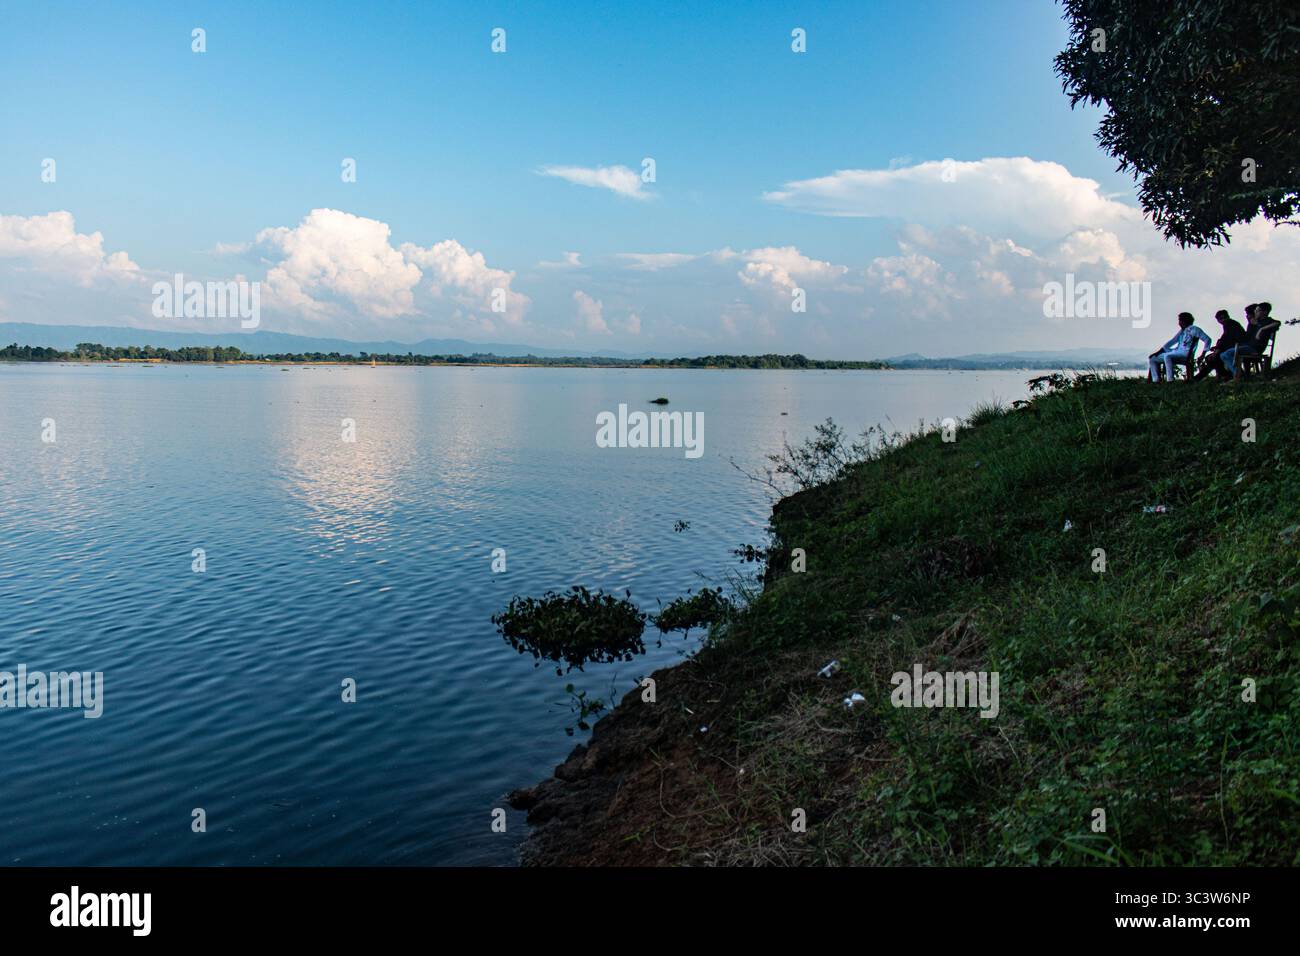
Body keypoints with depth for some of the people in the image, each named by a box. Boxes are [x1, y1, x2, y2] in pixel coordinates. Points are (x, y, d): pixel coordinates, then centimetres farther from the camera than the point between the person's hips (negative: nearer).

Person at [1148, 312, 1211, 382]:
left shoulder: (1194, 329, 1)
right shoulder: (1181, 331, 24)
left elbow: (1207, 339, -4)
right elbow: (1172, 342, 24)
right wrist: (1158, 352, 13)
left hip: (1186, 354, -9)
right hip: (1176, 352, 9)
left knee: (1167, 356, -39)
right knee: (1152, 359, 1)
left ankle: (1170, 381, -42)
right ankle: (1156, 381, -11)